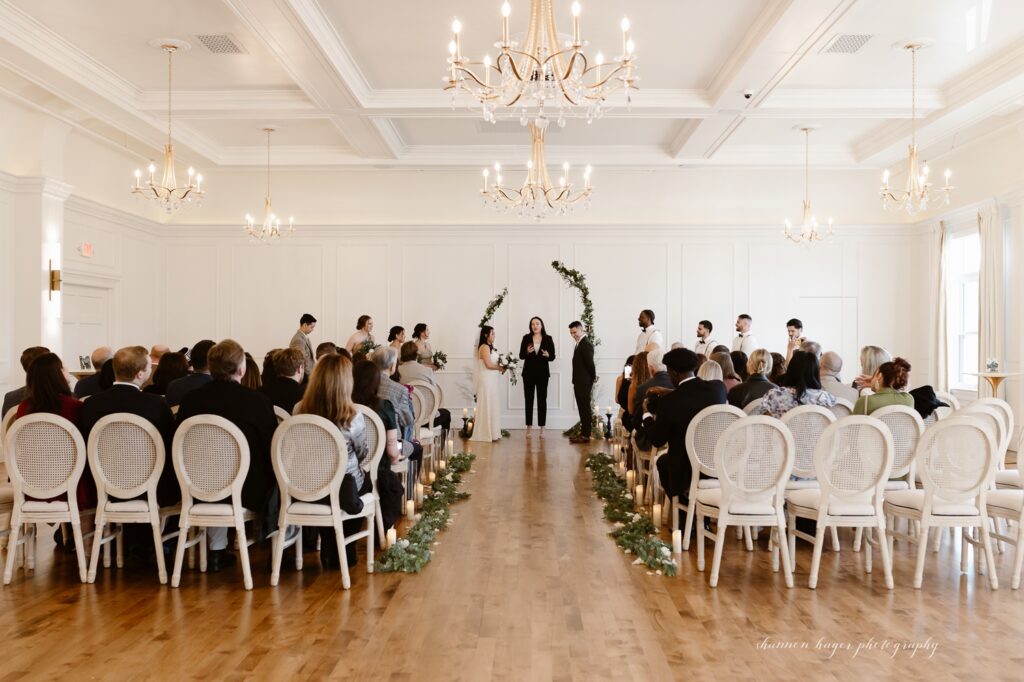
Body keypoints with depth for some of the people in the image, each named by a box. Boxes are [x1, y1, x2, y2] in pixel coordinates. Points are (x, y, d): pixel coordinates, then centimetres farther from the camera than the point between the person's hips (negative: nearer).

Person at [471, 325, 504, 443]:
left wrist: (499, 368, 0)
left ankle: (491, 432, 17)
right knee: (487, 406, -4)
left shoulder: (489, 347, 15)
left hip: (491, 380, 10)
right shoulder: (484, 347, -13)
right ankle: (486, 433, 2)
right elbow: (488, 364, -20)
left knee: (491, 406, 12)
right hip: (486, 380, -10)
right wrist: (500, 368, -7)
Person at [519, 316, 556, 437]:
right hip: (529, 373, 1)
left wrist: (548, 355, -20)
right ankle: (529, 427, 11)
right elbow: (521, 356, 3)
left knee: (542, 400, 0)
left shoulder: (548, 338, 1)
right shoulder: (526, 338, 3)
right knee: (529, 399, 4)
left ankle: (542, 428, 3)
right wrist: (527, 352, -18)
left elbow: (553, 357, 2)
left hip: (542, 373, -1)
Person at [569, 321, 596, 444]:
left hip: (584, 382, -10)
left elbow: (590, 363, -19)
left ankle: (586, 435, 0)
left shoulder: (586, 344, -17)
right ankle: (583, 433, 21)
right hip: (579, 382, 10)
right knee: (582, 408, 14)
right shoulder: (580, 343, 14)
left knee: (585, 408, -4)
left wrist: (593, 377, -7)